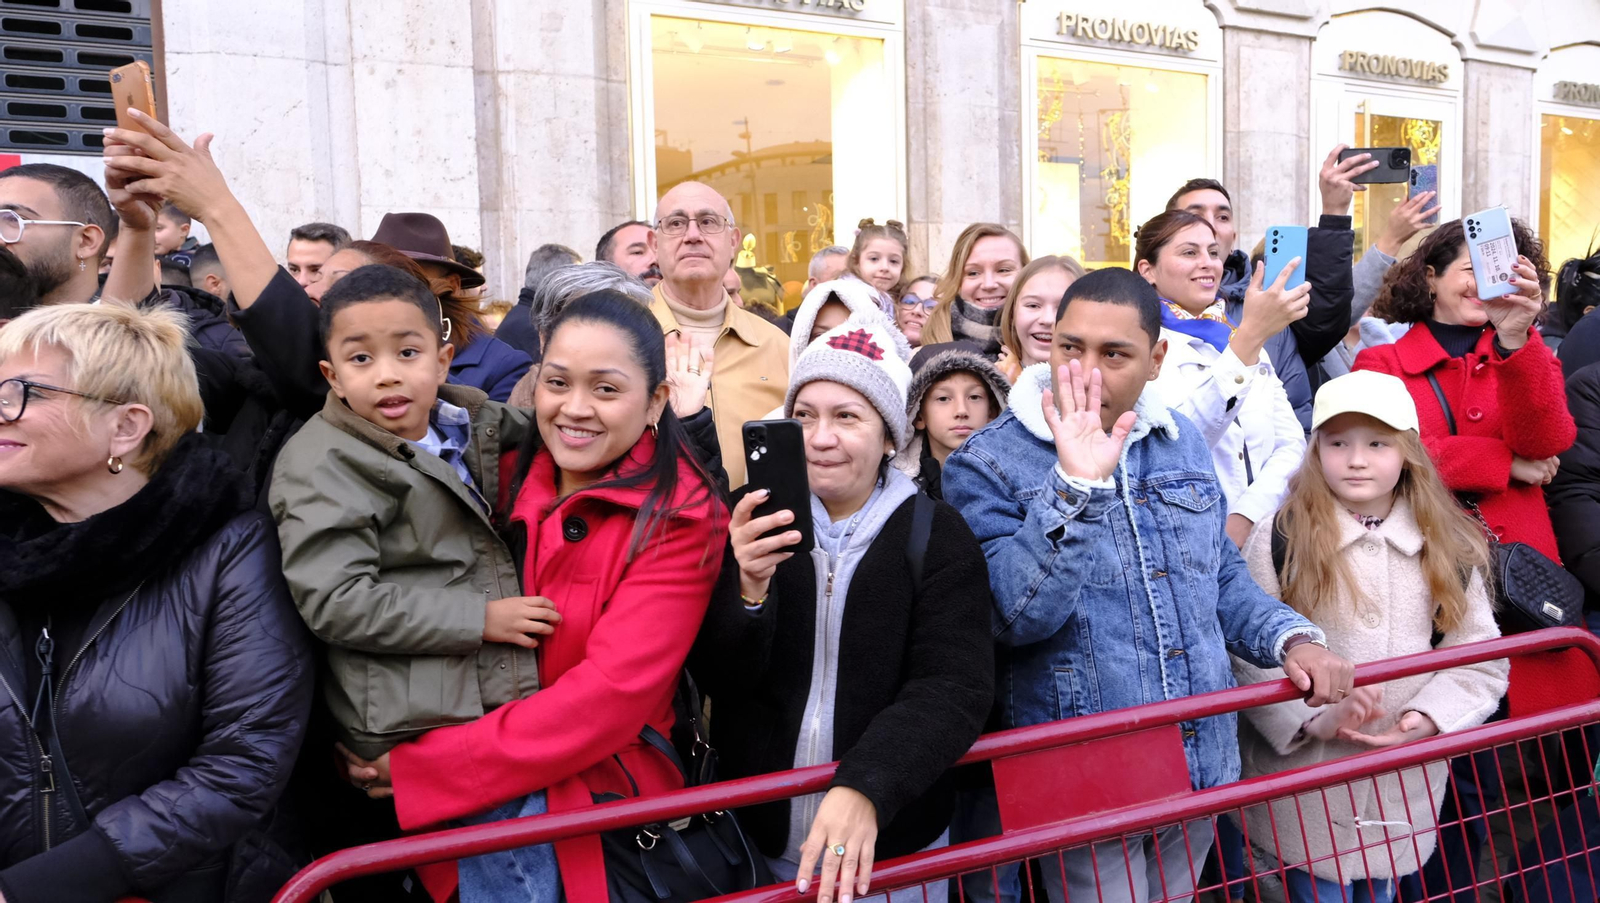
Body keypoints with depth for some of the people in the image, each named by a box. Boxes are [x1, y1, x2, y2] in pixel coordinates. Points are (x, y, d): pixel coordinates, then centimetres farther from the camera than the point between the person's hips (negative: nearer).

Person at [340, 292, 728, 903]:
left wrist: (421, 765, -19)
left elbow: (610, 696, -19)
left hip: (601, 780, -4)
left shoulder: (681, 519, -11)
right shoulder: (511, 476, 4)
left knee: (490, 830, -31)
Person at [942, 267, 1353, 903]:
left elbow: (1220, 576, 16)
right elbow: (1014, 616, -24)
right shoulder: (988, 463, -12)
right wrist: (1076, 485, -32)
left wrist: (1292, 639, -1)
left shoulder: (1184, 443, 5)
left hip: (1201, 765, 6)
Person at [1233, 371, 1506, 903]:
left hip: (1407, 791, 3)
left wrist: (1430, 717, -13)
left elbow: (1481, 655, 3)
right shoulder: (1280, 540, -7)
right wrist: (1313, 718, -21)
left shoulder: (1449, 547, 3)